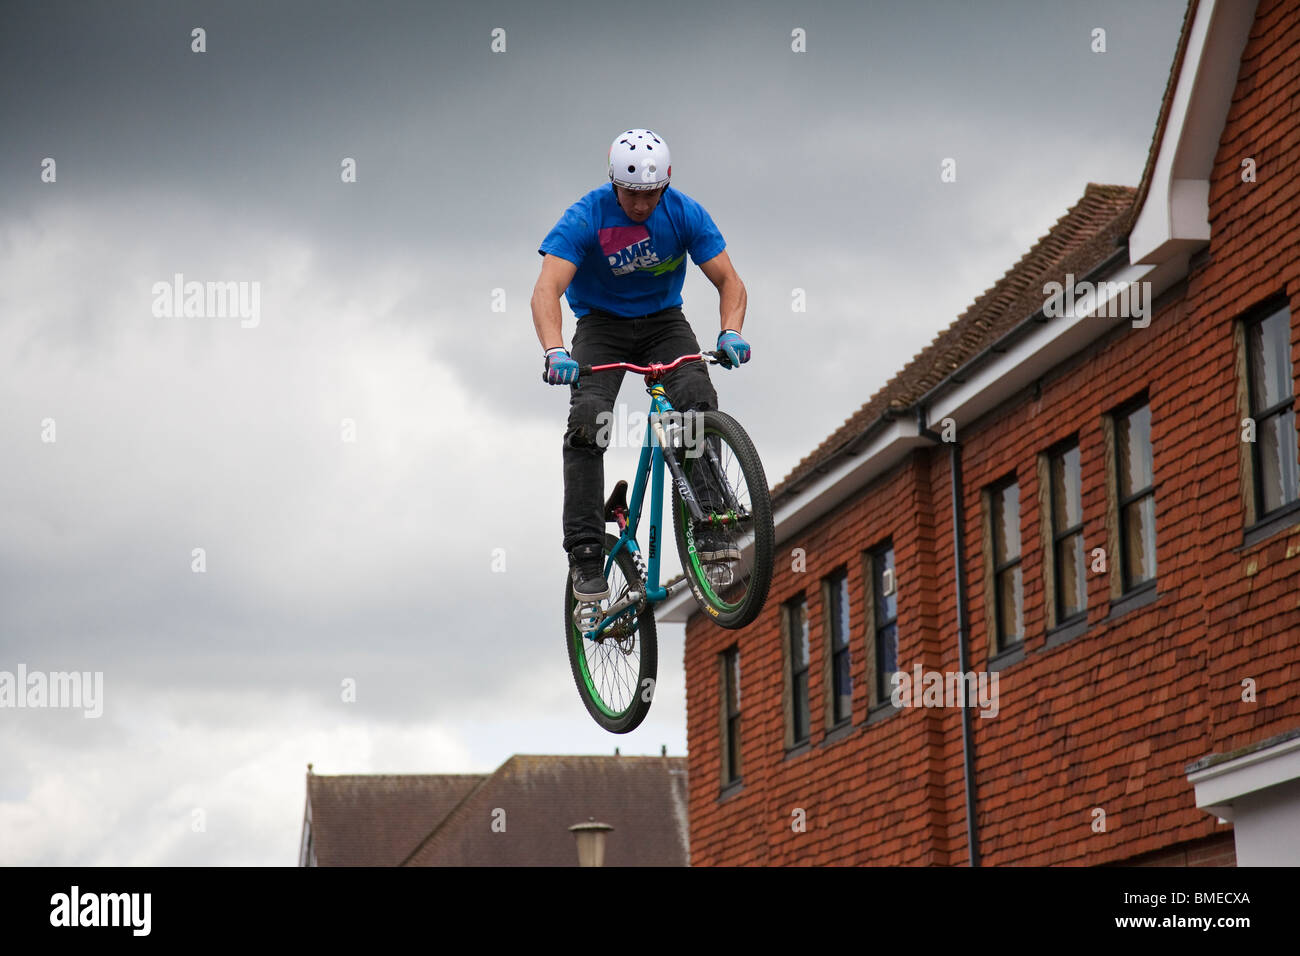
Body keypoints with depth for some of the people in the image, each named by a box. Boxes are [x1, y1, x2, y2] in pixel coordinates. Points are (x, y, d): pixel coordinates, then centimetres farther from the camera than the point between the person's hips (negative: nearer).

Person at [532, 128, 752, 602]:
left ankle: (709, 528, -25)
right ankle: (585, 555, -21)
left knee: (698, 399, -27)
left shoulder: (685, 213, -15)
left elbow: (729, 281, -13)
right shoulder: (586, 217, -22)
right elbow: (547, 289, -32)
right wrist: (555, 351, -50)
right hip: (601, 323, -1)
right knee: (588, 420, -24)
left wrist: (730, 332, -34)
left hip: (663, 319, 2)